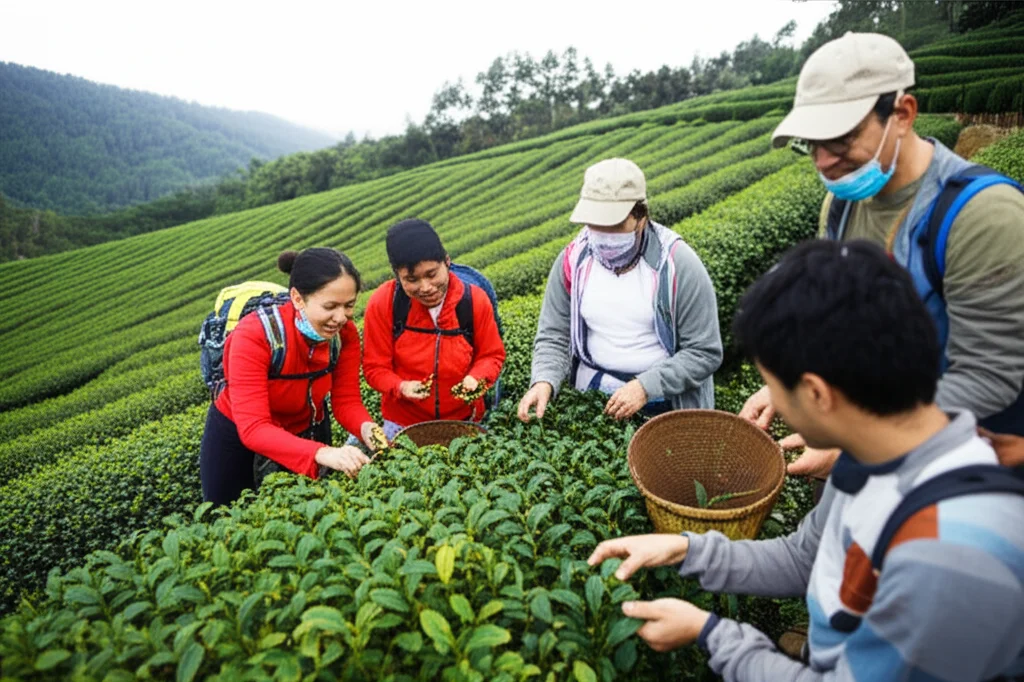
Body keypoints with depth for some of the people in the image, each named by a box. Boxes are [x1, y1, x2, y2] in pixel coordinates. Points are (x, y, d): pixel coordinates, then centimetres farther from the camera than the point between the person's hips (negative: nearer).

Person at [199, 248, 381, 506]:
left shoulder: (345, 333, -24)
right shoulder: (255, 334, -36)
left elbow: (347, 401, -18)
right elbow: (253, 429, -41)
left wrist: (366, 427, -41)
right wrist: (322, 453, -54)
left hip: (307, 432, 3)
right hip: (237, 436, -2)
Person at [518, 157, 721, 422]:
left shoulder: (678, 264, -13)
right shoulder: (572, 261, -4)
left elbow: (705, 352, -10)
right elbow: (553, 336, 1)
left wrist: (646, 387, -21)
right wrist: (544, 381, -18)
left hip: (664, 401, -2)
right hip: (590, 395, 2)